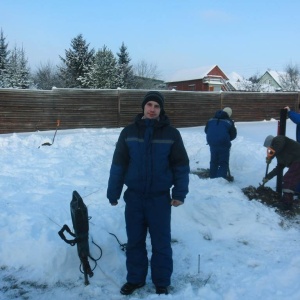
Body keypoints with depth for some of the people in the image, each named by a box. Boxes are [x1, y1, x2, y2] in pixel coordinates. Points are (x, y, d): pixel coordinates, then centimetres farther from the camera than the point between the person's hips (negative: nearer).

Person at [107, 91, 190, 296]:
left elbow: (181, 166, -1)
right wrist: (113, 193, 2)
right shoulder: (129, 132, -1)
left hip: (160, 198, -1)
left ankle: (162, 283, 25)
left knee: (161, 243, 8)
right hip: (134, 197, 2)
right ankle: (135, 278, 30)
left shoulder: (171, 134, -4)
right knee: (134, 242, 13)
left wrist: (179, 193, -7)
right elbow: (118, 165, 2)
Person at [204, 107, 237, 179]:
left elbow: (206, 130, 15)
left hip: (212, 143, 5)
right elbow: (233, 135, -2)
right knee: (223, 163, 3)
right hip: (223, 144, -5)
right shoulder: (229, 122, -3)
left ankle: (212, 178, 26)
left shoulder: (211, 120, 9)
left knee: (213, 161, 20)